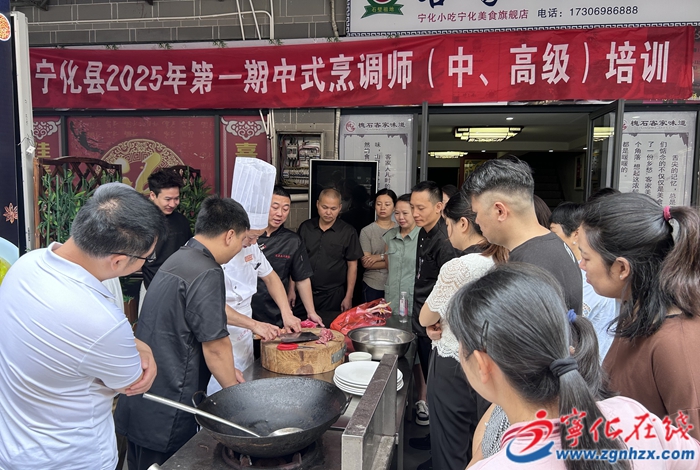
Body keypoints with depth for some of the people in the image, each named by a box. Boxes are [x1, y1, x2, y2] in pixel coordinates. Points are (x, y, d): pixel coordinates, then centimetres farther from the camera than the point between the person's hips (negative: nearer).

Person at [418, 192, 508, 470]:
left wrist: (434, 322, 8)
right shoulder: (501, 262, -3)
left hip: (454, 366, -7)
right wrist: (441, 322, -3)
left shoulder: (457, 267, -25)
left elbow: (425, 318, -11)